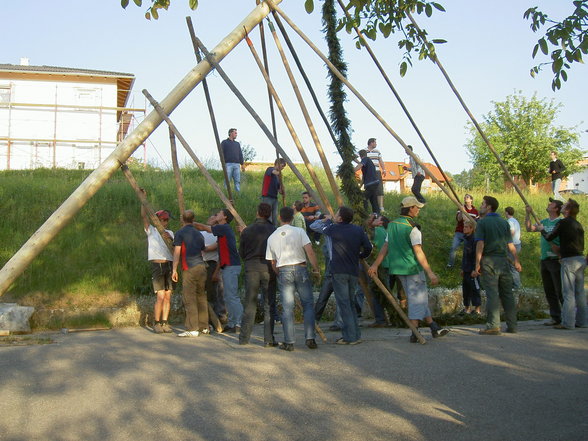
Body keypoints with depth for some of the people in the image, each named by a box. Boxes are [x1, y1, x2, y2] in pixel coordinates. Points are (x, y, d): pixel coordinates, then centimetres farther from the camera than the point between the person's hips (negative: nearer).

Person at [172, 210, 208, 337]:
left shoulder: (180, 233, 0)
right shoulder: (199, 234, 18)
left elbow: (177, 252, -5)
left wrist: (174, 270, -4)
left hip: (190, 268, -6)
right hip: (202, 266, 6)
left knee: (189, 298, -6)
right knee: (201, 297, 12)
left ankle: (192, 329, -10)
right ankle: (204, 327, 16)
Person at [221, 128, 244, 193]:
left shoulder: (237, 144, 21)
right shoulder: (224, 143, 6)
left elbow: (240, 155, 19)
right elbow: (222, 154, -1)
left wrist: (242, 165, 11)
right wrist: (223, 164, -12)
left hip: (236, 165, 5)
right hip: (228, 164, -4)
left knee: (237, 181, -2)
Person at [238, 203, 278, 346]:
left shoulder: (247, 231, 2)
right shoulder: (273, 230, -3)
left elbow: (241, 253, 8)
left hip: (251, 267, 2)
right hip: (268, 268, -2)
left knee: (250, 303, 9)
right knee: (269, 304, 4)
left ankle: (244, 338, 12)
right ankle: (269, 340, 3)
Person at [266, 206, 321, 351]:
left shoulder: (272, 237, 8)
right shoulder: (299, 232, -1)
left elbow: (272, 262, 11)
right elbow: (309, 251, -10)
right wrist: (316, 269, -2)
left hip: (283, 272, 2)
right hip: (300, 269, -2)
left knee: (287, 308, 3)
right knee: (308, 304, 6)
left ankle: (289, 342, 4)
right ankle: (310, 338, 1)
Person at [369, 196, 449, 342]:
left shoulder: (392, 225, 8)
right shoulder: (412, 227, -15)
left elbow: (385, 247, 9)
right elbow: (418, 252, -19)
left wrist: (375, 265, 11)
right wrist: (430, 272, -17)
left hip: (398, 267, 8)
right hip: (413, 268, -8)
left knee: (420, 297, 16)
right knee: (417, 299, 1)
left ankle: (434, 328, 23)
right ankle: (415, 334, 0)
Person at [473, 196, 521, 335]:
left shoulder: (483, 222, -3)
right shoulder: (504, 222, 13)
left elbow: (480, 244, -11)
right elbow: (510, 245, 10)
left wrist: (477, 264, -12)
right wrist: (516, 261, 14)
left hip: (489, 260, -5)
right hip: (503, 260, 5)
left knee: (492, 294, -6)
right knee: (507, 293, 9)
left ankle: (493, 326, -7)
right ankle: (512, 326, 12)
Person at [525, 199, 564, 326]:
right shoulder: (544, 222, 15)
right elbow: (529, 228, 17)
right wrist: (527, 214, 10)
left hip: (556, 259, -8)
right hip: (544, 260, 8)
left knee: (560, 291, -6)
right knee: (549, 291, 11)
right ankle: (556, 317, 18)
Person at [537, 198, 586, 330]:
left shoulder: (563, 223, -9)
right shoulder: (578, 225, 15)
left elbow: (549, 238, -3)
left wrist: (542, 230, 17)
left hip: (570, 261, -8)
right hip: (581, 259, 8)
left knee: (568, 292, -6)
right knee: (579, 292, 11)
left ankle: (567, 322, -5)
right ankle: (581, 321, 15)